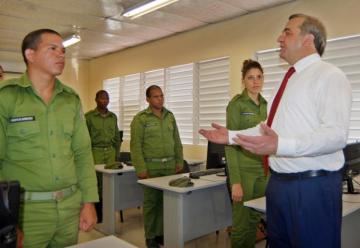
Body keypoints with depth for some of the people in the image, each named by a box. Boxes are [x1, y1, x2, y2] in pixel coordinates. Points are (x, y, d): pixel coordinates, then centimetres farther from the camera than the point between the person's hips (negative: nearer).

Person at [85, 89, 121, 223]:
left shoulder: (113, 117, 11)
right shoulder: (89, 116, -2)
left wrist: (117, 155, 12)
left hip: (110, 151, 4)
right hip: (95, 152, -4)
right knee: (96, 183, 0)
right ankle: (97, 212, 12)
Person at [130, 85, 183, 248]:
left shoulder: (170, 116, 11)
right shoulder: (140, 118, -5)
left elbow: (177, 141, 14)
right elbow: (135, 145, -10)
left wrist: (179, 162, 9)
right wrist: (141, 169, -14)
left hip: (169, 165, 5)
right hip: (151, 166, -4)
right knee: (151, 201, 3)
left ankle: (163, 233, 24)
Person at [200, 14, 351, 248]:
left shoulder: (329, 76, -10)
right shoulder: (291, 79, 16)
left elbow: (336, 134, -23)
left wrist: (280, 145, -36)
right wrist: (231, 136, 14)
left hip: (313, 185, -8)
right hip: (278, 183, 8)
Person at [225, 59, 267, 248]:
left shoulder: (264, 104, 10)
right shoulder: (236, 104, -10)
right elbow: (230, 144, -15)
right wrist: (235, 181, -20)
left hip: (263, 169, 7)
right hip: (243, 169, -6)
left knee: (255, 220, 15)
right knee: (242, 222, 3)